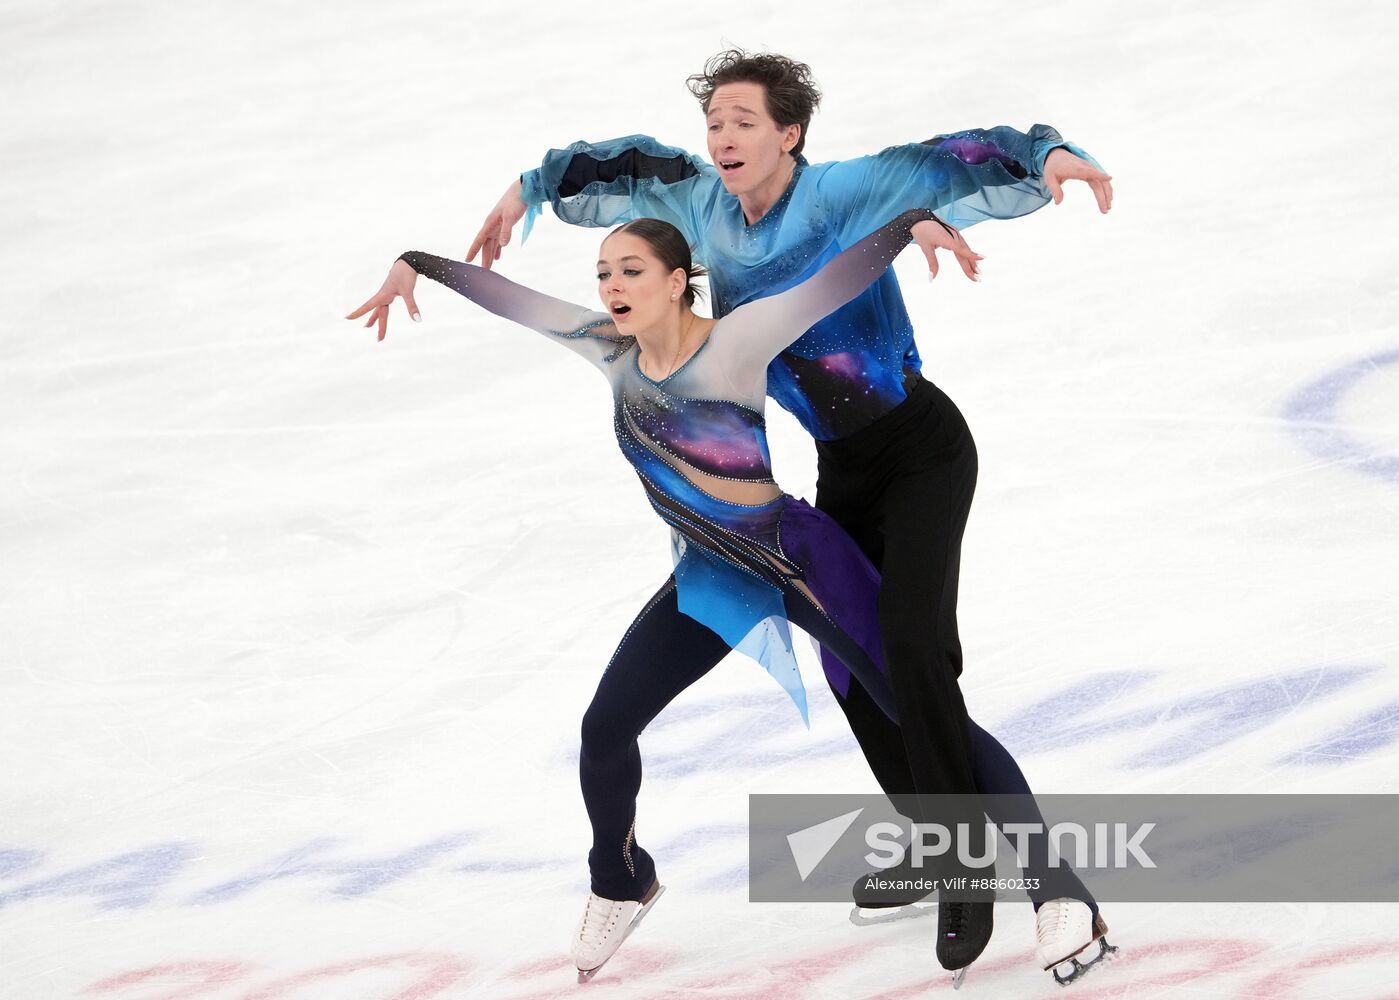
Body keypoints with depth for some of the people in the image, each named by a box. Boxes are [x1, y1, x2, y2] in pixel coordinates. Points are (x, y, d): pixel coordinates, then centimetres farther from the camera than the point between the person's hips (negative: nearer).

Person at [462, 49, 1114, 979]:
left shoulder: (847, 193, -22)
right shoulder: (703, 202, -4)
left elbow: (956, 162, -33)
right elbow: (631, 165, 14)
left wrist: (1048, 154, -49)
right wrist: (530, 189, 17)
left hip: (922, 448, -8)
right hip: (841, 464, 8)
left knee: (913, 642, -22)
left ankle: (964, 869, -12)